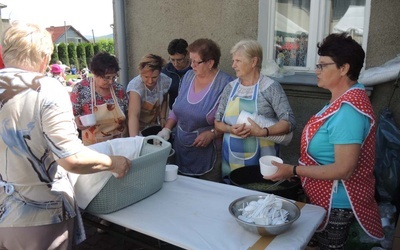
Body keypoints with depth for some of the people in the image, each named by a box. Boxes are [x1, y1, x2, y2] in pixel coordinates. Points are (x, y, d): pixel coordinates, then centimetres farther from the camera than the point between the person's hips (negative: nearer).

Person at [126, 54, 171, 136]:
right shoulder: (135, 85, -30)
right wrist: (134, 139, -53)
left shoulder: (165, 81, -16)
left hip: (154, 125, 4)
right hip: (138, 128, -4)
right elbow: (133, 115, -42)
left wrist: (162, 118, -4)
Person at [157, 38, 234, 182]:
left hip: (209, 153, -5)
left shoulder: (225, 84, -13)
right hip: (181, 151, 5)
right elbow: (176, 108, 15)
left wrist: (212, 133, -21)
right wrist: (167, 129, 4)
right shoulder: (188, 76, 7)